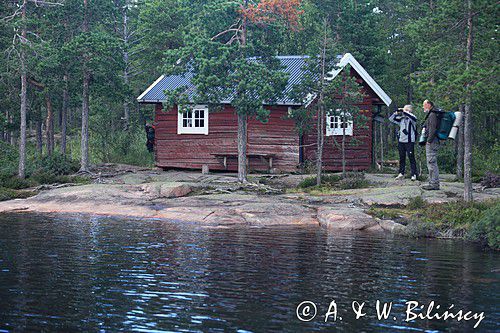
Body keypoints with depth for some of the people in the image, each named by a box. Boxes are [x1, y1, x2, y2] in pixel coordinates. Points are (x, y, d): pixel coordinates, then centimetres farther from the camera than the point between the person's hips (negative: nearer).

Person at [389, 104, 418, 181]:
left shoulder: (411, 119, -5)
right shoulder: (401, 119, 11)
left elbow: (413, 118, -29)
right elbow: (391, 119, 16)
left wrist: (404, 112, -19)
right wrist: (396, 113, 1)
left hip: (409, 141, -6)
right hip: (401, 141, 6)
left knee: (411, 158, -4)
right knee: (402, 158, 12)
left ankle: (414, 174, -3)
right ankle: (401, 173, 21)